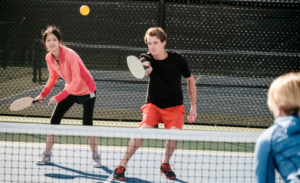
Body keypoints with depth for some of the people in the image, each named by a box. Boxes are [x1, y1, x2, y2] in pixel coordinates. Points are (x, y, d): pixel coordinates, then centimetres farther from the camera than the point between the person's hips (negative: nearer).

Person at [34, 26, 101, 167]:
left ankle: (95, 156, 5)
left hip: (86, 91, -6)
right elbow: (53, 77, 8)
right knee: (54, 120, -2)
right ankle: (47, 154, 8)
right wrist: (43, 94, -4)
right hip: (70, 90, 6)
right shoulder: (49, 58, -9)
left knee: (87, 124, -12)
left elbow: (76, 80, -31)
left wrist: (59, 97, -35)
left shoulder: (70, 55, -30)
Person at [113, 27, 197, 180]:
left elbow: (190, 80, 3)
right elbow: (144, 65, -39)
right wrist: (144, 69, -65)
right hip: (153, 105, 0)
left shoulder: (178, 59, -11)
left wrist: (193, 107, 3)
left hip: (174, 107, 0)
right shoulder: (147, 58, -13)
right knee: (142, 130, -24)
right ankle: (121, 167, -14)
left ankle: (165, 164, 4)